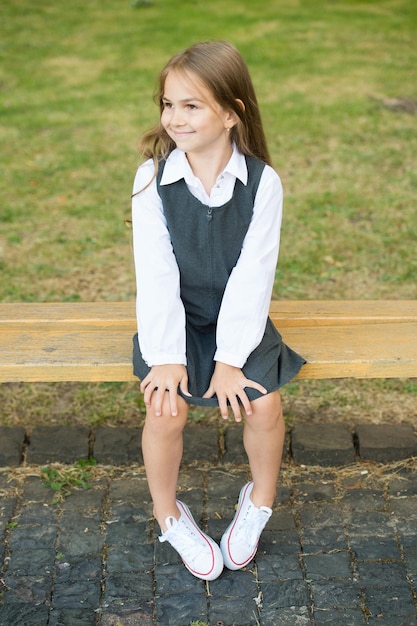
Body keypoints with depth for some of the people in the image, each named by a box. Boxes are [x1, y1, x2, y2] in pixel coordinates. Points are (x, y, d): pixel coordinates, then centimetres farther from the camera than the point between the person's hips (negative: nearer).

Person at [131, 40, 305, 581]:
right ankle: (168, 514, 10)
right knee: (166, 408, -20)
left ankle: (260, 501, 15)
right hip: (175, 319, 0)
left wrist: (231, 359, -19)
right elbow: (156, 274, -13)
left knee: (263, 403, -18)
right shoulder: (153, 178, -10)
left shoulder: (262, 182, -12)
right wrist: (165, 356, -21)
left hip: (238, 317, 0)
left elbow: (253, 276, -14)